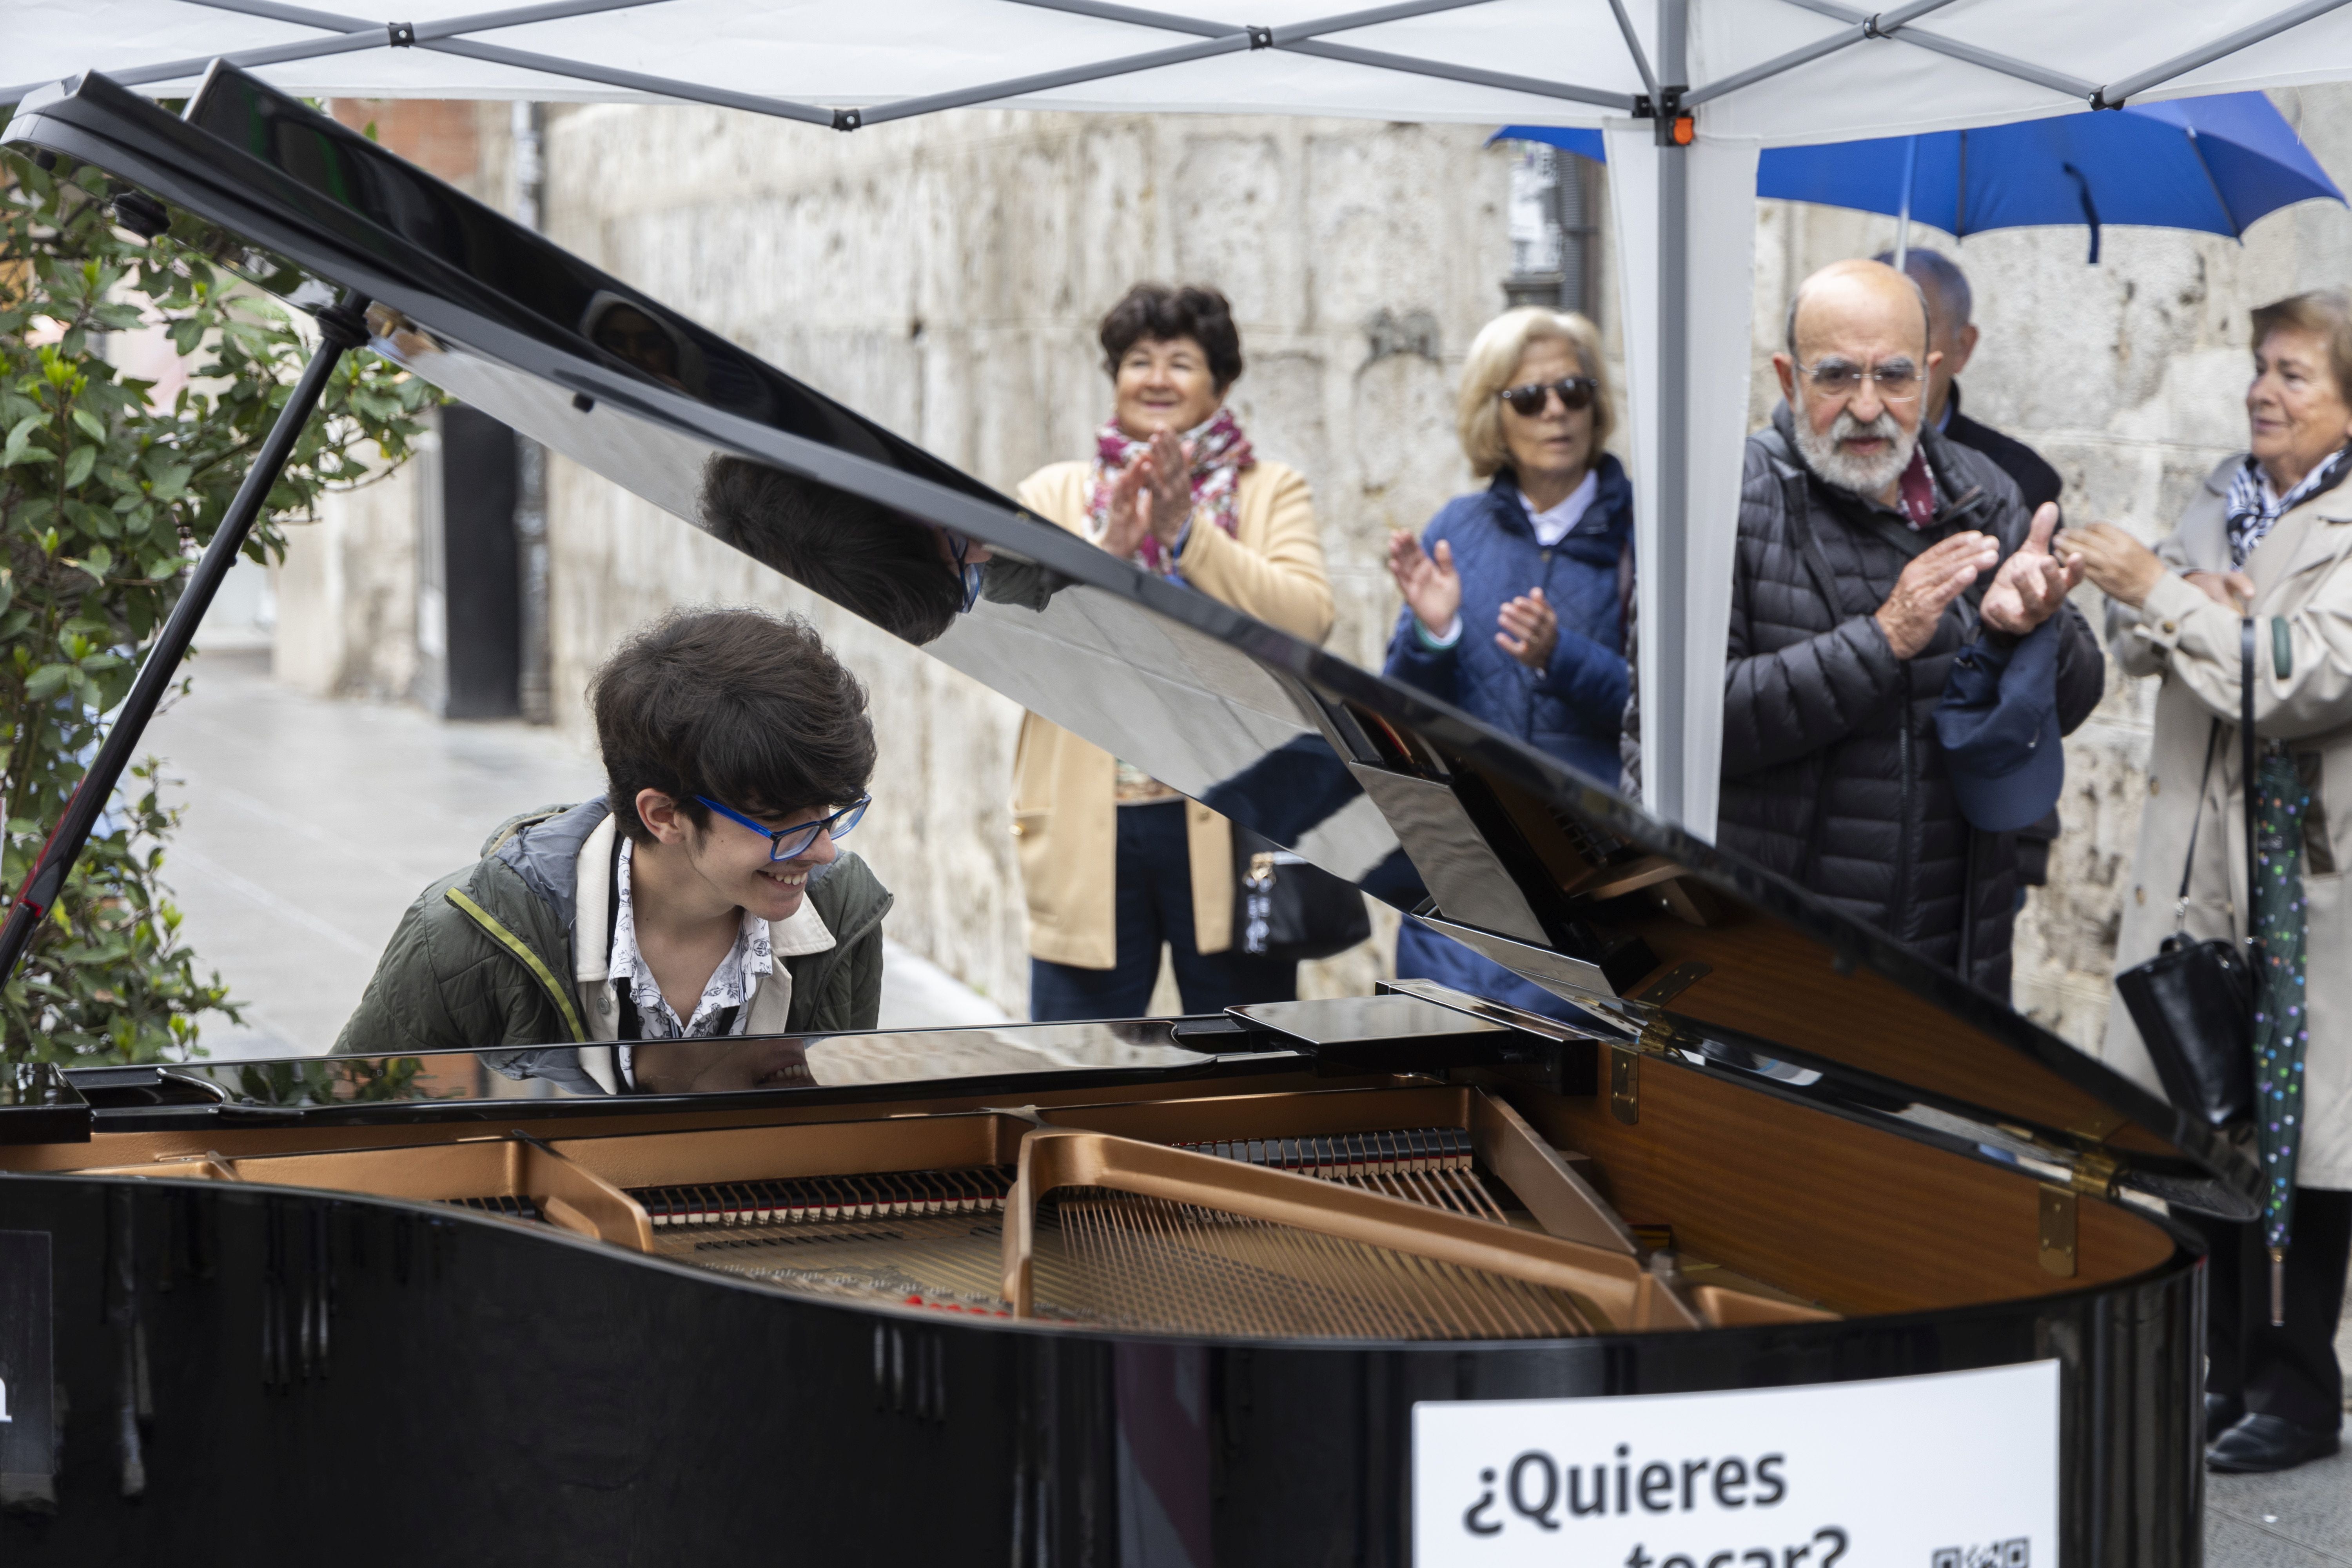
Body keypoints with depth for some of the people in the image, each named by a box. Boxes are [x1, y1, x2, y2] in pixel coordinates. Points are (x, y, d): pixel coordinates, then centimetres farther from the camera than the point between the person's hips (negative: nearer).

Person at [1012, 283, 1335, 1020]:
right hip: (1088, 834, 1)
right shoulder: (1053, 496, 12)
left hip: (1228, 833, -1)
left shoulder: (1273, 494, 9)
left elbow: (1307, 621, -8)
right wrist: (1106, 550, -15)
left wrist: (1186, 534, -14)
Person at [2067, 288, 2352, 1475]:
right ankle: (2230, 1368, 22)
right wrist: (2179, 616, -8)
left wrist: (2164, 594, -21)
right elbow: (2137, 646, 14)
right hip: (2199, 864, 7)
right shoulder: (2224, 498, 12)